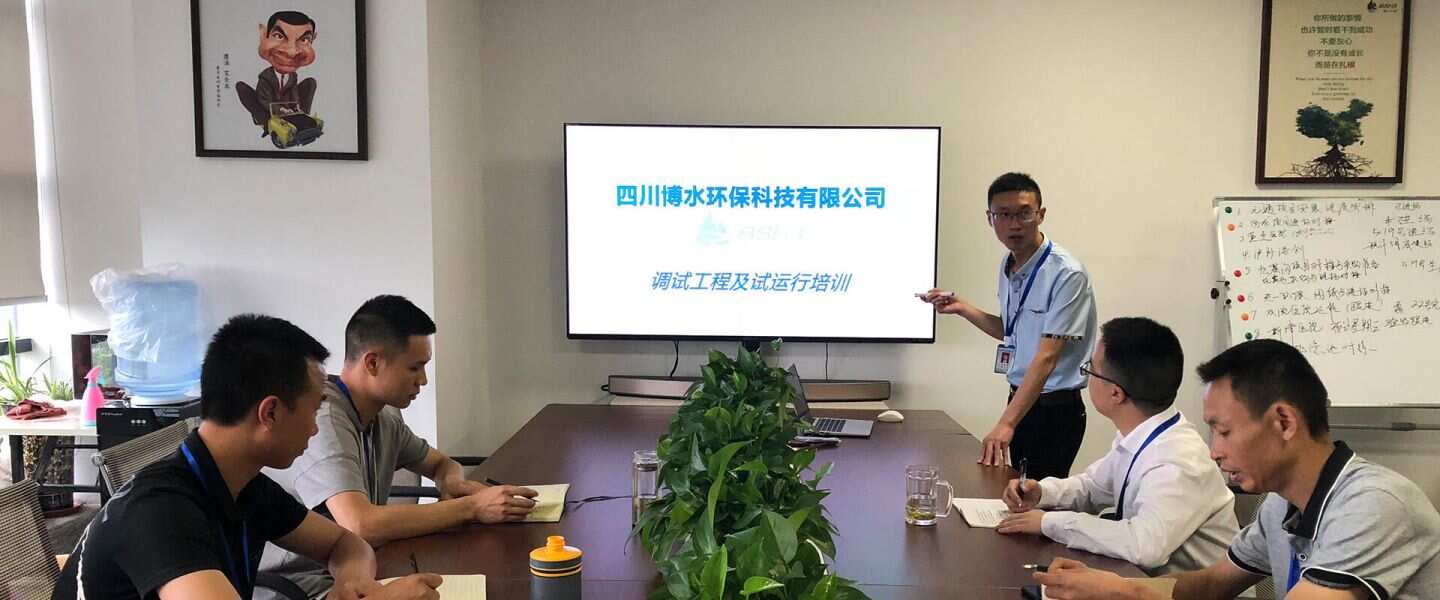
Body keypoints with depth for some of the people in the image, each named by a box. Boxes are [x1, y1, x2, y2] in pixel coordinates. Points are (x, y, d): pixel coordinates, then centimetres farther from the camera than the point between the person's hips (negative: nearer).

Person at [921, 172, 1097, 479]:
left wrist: (1006, 424, -29)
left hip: (1055, 409, -7)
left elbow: (1047, 356, -24)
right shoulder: (1008, 266, 7)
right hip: (1021, 398, 7)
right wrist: (962, 308, 8)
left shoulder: (1067, 274, -18)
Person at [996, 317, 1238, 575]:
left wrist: (1050, 521, -28)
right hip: (1151, 577, 6)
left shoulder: (1178, 462, -27)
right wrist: (1042, 493, -7)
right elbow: (1092, 486, 12)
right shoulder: (1135, 438, -4)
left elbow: (1145, 546, -39)